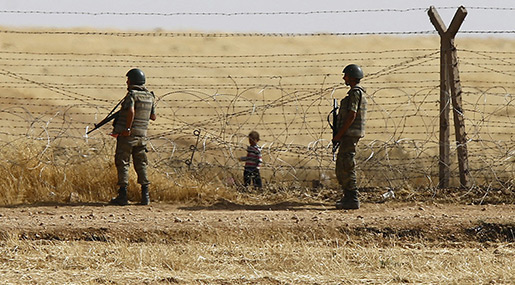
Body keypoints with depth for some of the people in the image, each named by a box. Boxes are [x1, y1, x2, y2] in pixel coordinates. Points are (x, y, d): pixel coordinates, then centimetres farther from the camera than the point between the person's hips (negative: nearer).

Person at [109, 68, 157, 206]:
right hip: (142, 136, 6)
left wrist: (127, 129, -21)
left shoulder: (132, 94, -10)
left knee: (122, 164, 0)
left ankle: (123, 195, -4)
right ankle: (145, 195, 4)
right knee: (141, 164, 11)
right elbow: (153, 117, 17)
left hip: (127, 135, -6)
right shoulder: (150, 97, 10)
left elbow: (131, 111, -25)